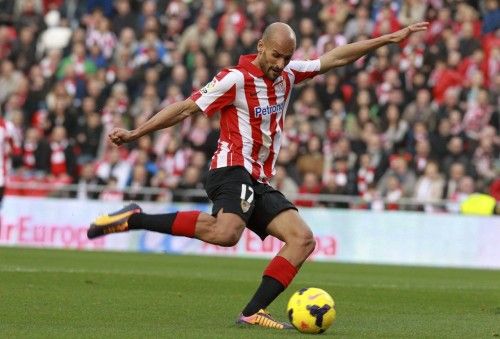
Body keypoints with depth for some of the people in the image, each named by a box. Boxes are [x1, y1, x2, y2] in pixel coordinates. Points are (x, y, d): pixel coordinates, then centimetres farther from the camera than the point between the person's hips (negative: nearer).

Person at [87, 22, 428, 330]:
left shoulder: (288, 75, 12)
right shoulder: (236, 78, -8)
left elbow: (336, 58, 20)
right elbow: (186, 109, -7)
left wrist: (388, 39, 19)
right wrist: (134, 133, -10)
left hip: (260, 183, 8)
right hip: (233, 170, -8)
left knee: (303, 240, -5)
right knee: (226, 233, -36)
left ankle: (254, 311, -11)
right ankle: (134, 219, -28)